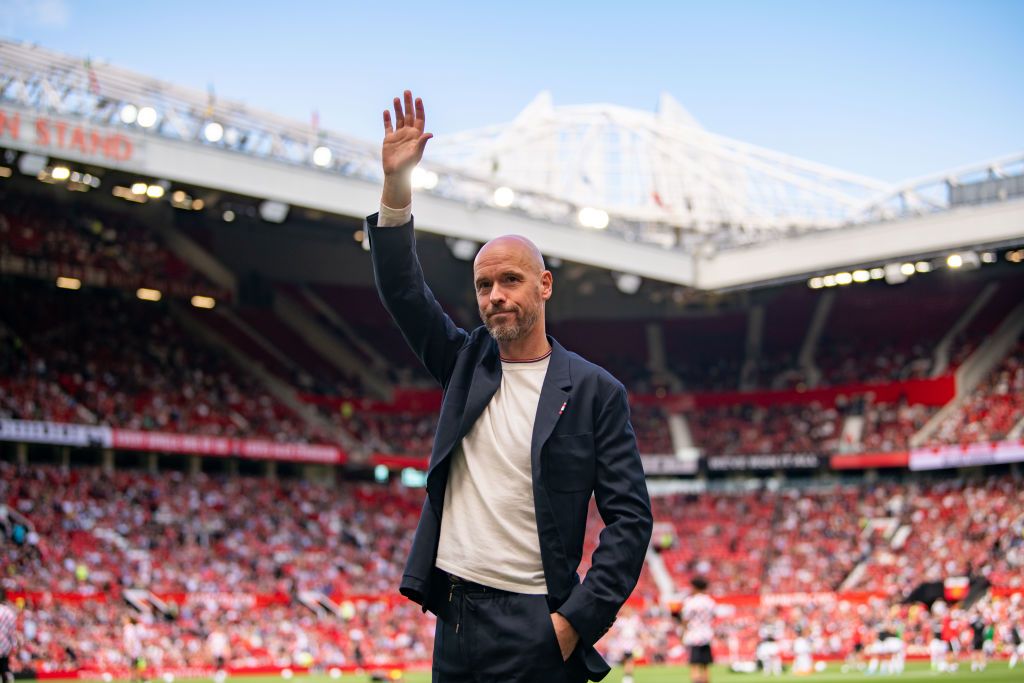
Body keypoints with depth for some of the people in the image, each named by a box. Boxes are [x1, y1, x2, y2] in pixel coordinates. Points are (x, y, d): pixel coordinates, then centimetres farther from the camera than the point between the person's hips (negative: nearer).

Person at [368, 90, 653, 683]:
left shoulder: (595, 390, -4)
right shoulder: (468, 363, 9)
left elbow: (630, 518, -6)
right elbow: (402, 289, 1)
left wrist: (578, 619, -14)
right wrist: (397, 184, -10)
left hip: (533, 631, -5)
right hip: (454, 616, 5)